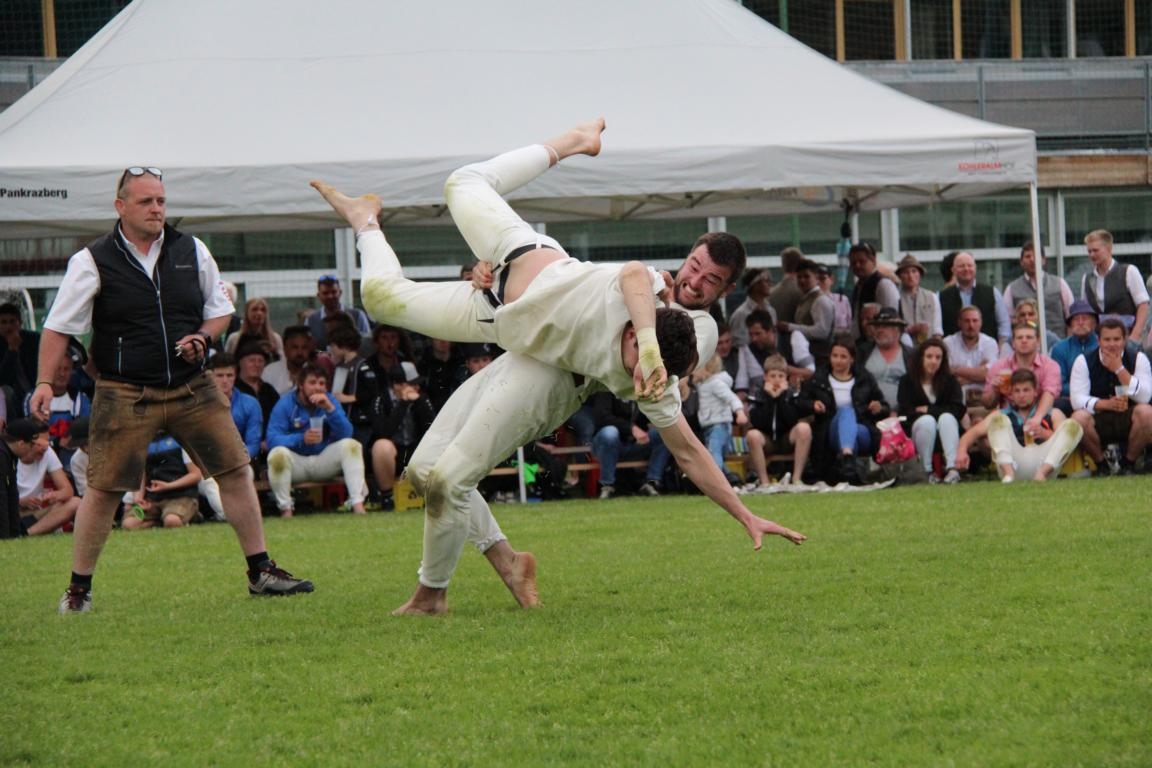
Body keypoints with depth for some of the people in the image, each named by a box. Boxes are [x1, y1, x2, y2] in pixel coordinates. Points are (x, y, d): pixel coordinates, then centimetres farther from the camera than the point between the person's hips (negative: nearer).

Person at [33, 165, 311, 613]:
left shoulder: (192, 252, 7)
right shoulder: (94, 262, -3)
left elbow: (220, 309, 17)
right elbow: (59, 327, -1)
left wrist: (202, 337, -4)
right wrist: (45, 382, -11)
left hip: (191, 388, 3)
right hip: (124, 395, -3)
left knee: (236, 471, 1)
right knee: (103, 489, -4)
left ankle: (261, 572, 11)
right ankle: (78, 588, 9)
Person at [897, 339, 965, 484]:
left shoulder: (950, 381, 5)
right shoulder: (907, 381, 0)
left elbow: (958, 409, -9)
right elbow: (905, 412, -9)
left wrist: (928, 410, -11)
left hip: (944, 432, 1)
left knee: (947, 418, -30)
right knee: (927, 420, -32)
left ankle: (952, 467, -45)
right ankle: (927, 470, -30)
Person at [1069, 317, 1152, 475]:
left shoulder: (1138, 358, -2)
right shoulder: (1084, 361, -2)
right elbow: (1077, 399, -12)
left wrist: (1120, 369, -20)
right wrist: (1106, 404, -27)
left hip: (1129, 420, 0)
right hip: (1098, 419, 0)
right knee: (1079, 418, -32)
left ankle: (1128, 464, -9)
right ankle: (1101, 465, -8)